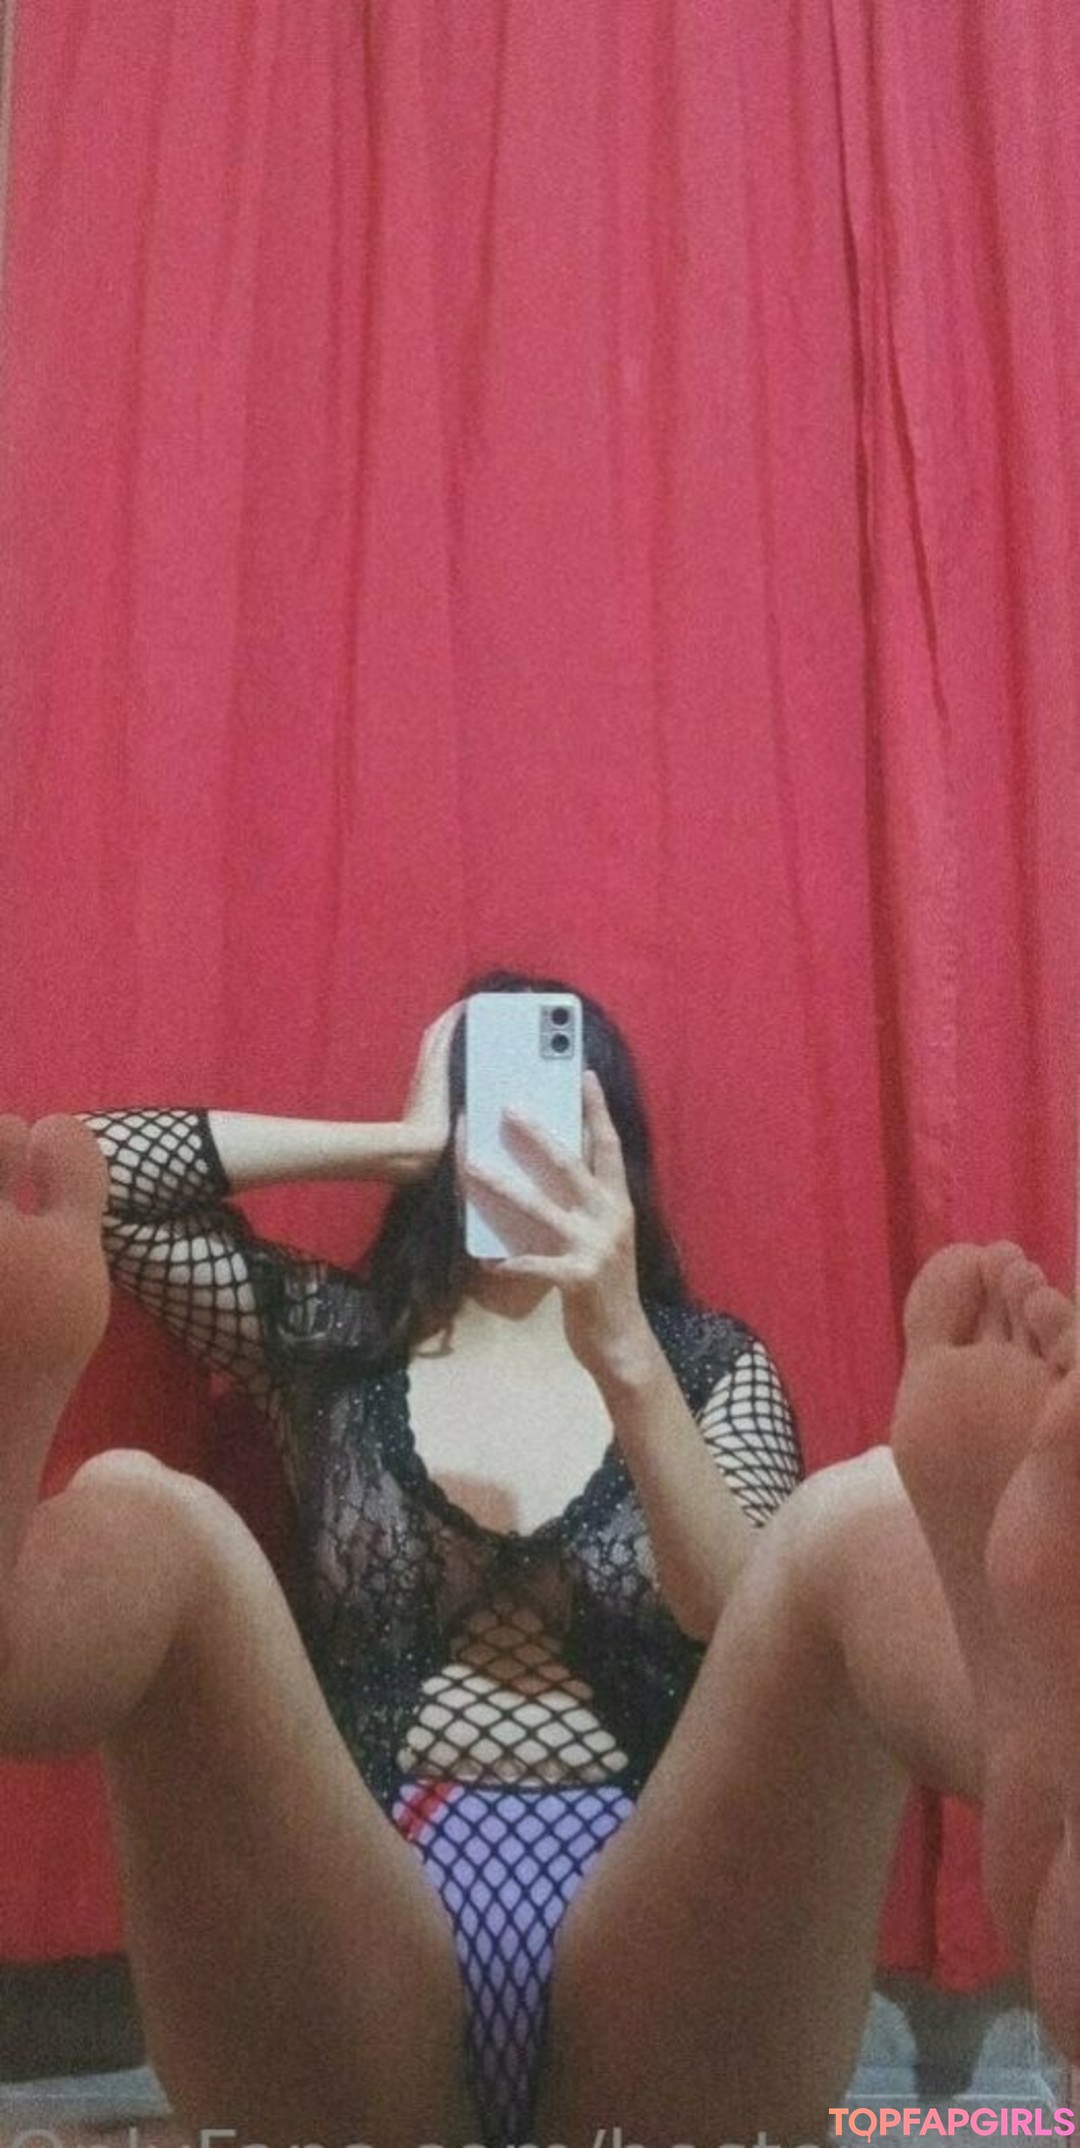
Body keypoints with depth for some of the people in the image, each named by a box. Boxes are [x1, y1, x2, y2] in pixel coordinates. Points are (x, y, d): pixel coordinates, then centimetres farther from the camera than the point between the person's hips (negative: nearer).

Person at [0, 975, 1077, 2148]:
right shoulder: (337, 1341, 17)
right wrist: (396, 1136, 10)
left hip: (653, 1991, 0)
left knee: (864, 1515, -25)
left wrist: (626, 1359, -16)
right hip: (357, 2008, 1)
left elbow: (761, 1636, -2)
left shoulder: (708, 1356, 15)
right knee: (143, 1514, -24)